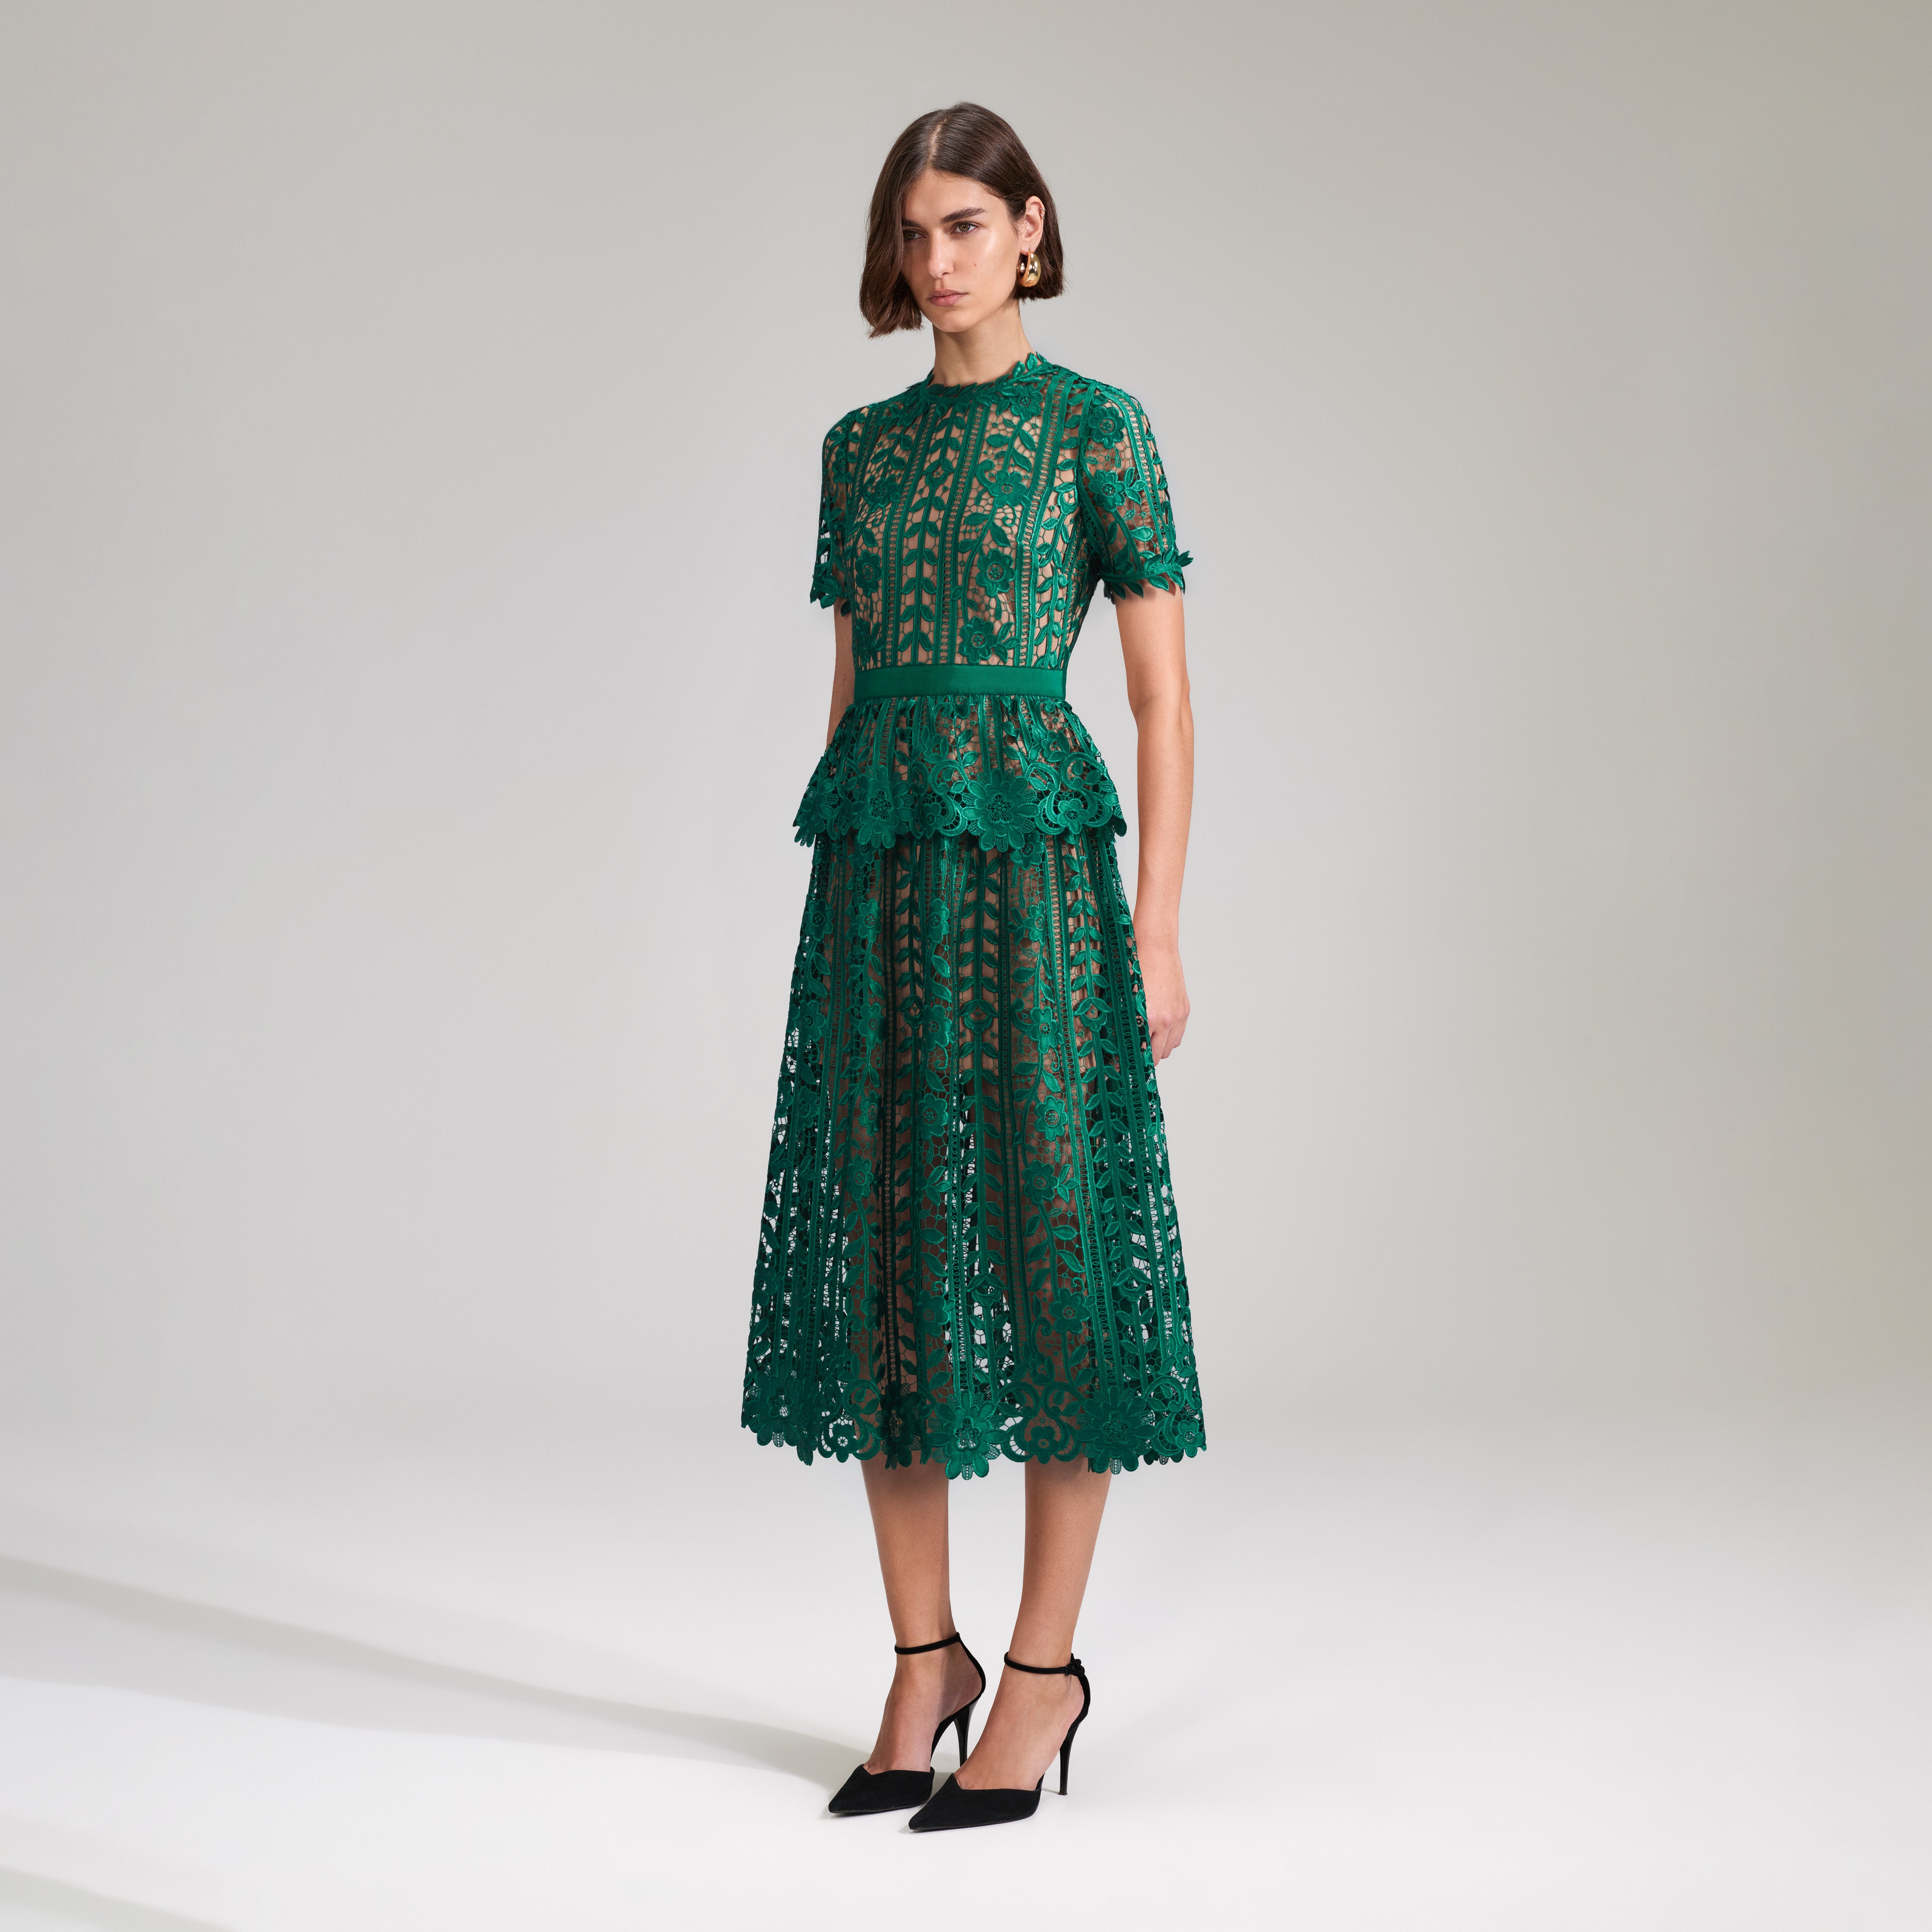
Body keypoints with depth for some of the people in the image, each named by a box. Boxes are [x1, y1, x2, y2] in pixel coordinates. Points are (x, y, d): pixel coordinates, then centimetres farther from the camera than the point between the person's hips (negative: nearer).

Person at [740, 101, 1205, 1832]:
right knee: (883, 1251, 6)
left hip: (1032, 857, -5)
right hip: (876, 861, 5)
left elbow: (1165, 696, -3)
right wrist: (837, 892, 13)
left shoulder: (1098, 428, 0)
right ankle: (925, 1658, 18)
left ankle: (1045, 1668, 10)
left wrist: (1158, 930, -9)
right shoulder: (860, 446, 14)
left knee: (1052, 1239, -1)